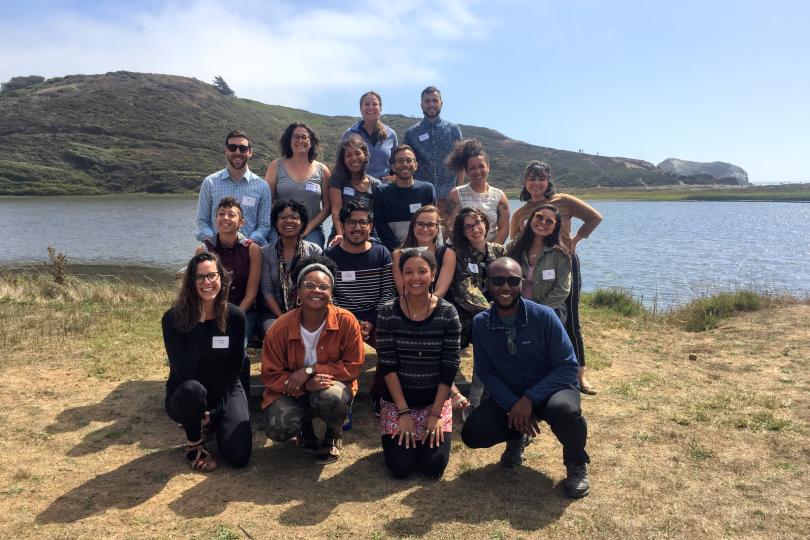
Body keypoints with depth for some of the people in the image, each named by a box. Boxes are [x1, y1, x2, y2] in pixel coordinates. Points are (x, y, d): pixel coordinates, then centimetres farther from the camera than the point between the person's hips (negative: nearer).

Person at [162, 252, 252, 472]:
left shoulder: (235, 316, -11)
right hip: (186, 397, -2)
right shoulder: (173, 318, -16)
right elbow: (184, 372, -26)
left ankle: (213, 422, 18)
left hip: (226, 392, 2)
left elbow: (234, 369, -6)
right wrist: (199, 324, -30)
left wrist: (215, 411, -12)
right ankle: (194, 444, -6)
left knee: (238, 457, -16)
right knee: (192, 389, -39)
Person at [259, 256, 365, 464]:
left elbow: (353, 367, -13)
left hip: (332, 385, -1)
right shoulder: (280, 329, -15)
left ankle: (334, 435, 2)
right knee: (276, 428, -27)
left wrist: (310, 370, -23)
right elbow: (271, 376, -10)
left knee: (330, 398, -37)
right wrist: (305, 385, -28)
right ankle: (305, 429, 14)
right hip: (292, 391, 1)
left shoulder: (346, 321, -18)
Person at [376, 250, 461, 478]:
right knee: (400, 468, -8)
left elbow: (449, 367, -8)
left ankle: (435, 430, 22)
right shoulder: (388, 313, -10)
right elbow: (387, 366, -11)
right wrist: (403, 412, -13)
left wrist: (435, 413, -11)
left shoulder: (447, 313, -10)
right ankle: (406, 432, 23)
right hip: (396, 400, 0)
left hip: (436, 400, 0)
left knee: (433, 467, -8)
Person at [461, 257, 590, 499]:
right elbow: (486, 373, -4)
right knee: (473, 434, -19)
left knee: (563, 409, -38)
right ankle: (517, 436, 18)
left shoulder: (543, 316, -17)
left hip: (552, 389, -3)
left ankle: (576, 463, -2)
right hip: (508, 395, 3)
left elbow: (568, 366, -17)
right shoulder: (480, 323, -7)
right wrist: (512, 405, -20)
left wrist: (530, 399, -27)